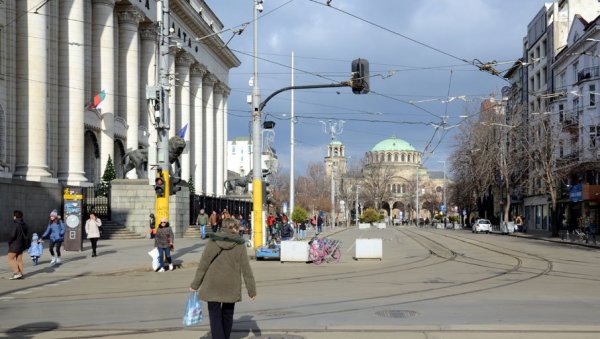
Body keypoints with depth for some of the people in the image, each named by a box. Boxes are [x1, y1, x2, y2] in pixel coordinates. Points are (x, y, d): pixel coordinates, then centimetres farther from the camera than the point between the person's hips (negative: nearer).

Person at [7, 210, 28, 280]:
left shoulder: (15, 225, -20)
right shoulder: (24, 224, 5)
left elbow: (12, 235, -23)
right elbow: (27, 233, 17)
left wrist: (9, 241, -6)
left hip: (15, 244, -8)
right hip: (22, 244, 8)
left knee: (10, 258, 0)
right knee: (19, 259, 13)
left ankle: (17, 273, -9)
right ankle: (21, 273, 13)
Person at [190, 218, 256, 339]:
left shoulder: (213, 241, -3)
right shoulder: (239, 244, -3)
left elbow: (203, 264, -4)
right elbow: (246, 269, -4)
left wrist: (195, 284, 3)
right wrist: (252, 290, 2)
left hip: (213, 286, -1)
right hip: (231, 287, 1)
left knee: (215, 316, 1)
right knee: (227, 315, 19)